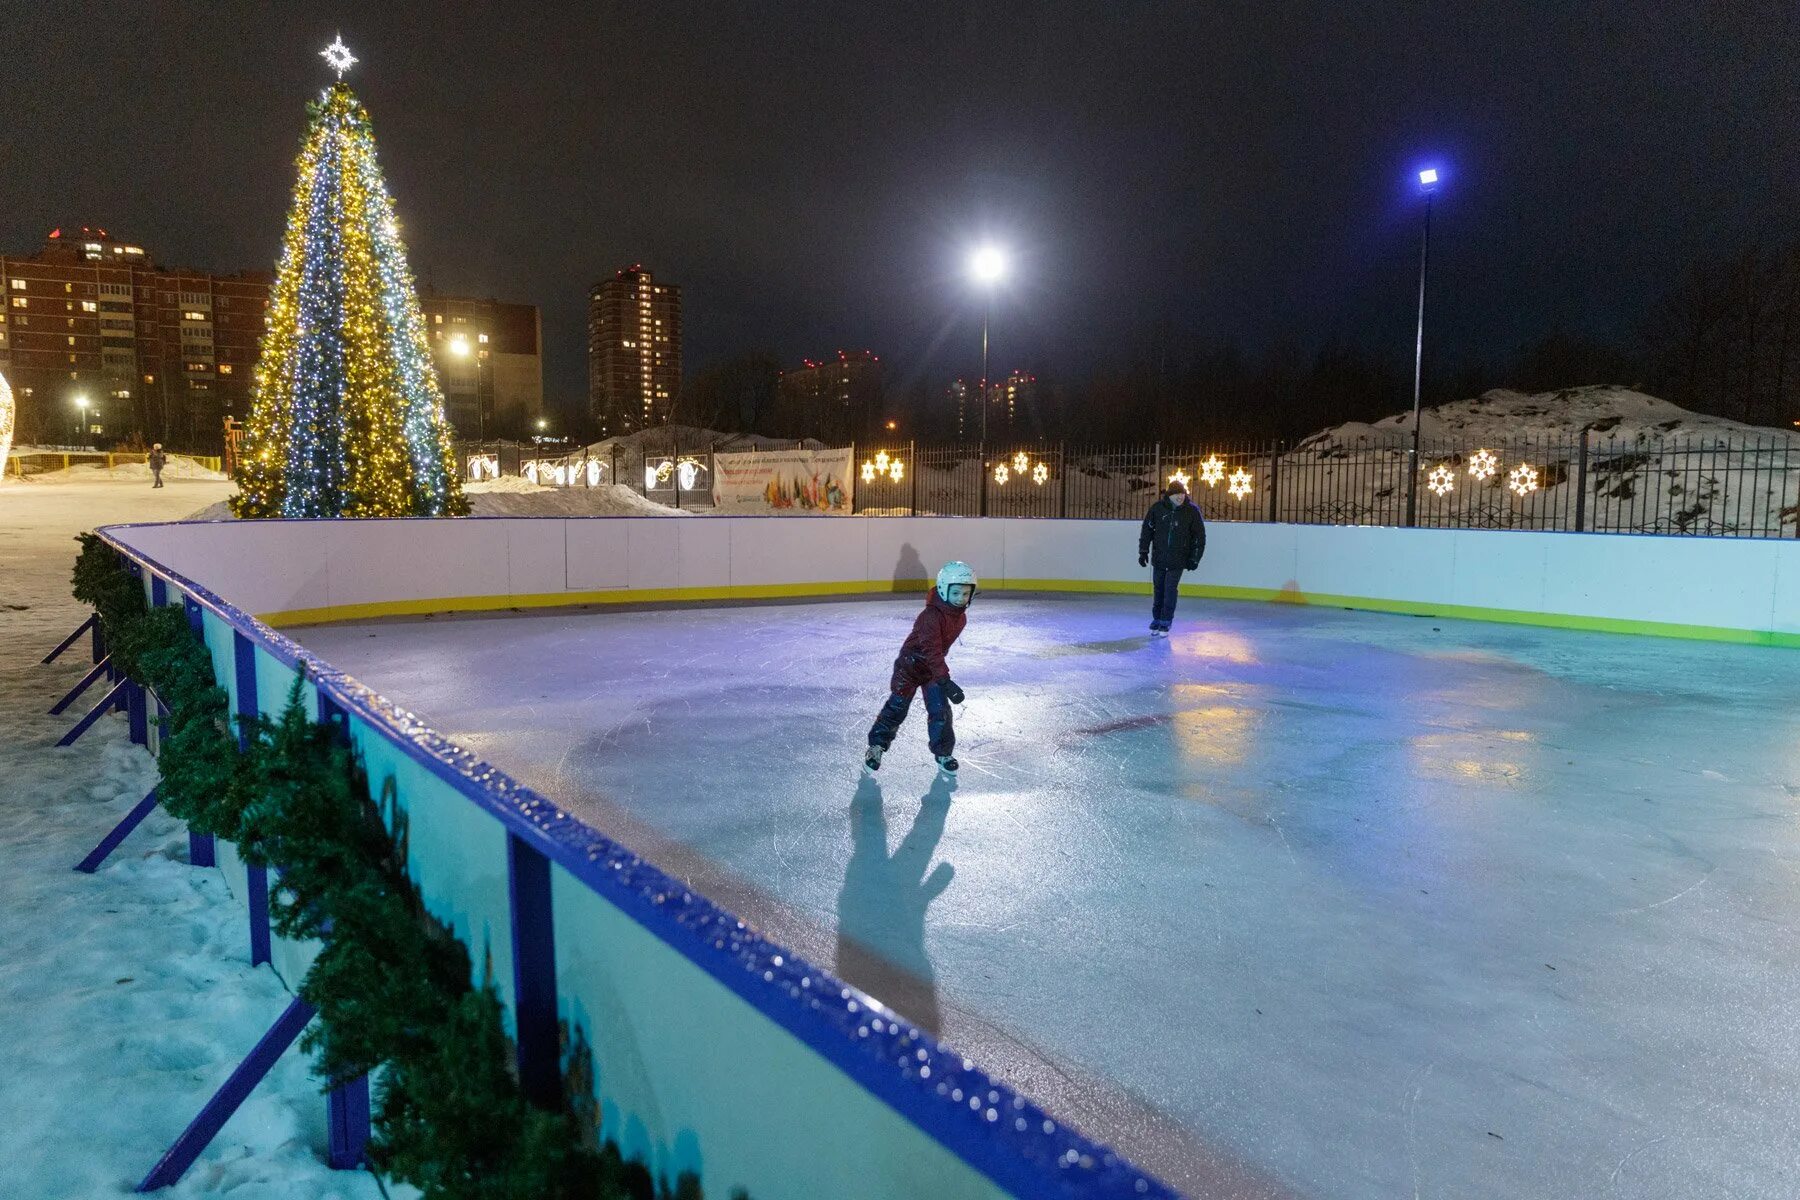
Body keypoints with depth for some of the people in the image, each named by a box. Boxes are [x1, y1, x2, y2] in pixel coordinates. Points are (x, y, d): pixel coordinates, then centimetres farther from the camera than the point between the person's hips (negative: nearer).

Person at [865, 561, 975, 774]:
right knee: (897, 708, 2)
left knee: (940, 710, 0)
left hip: (934, 667, 6)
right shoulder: (931, 616, -30)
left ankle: (943, 753, 15)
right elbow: (931, 650, -37)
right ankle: (876, 746, 18)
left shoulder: (961, 617, -3)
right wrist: (945, 681, -44)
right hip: (910, 664, -6)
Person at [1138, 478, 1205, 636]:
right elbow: (1147, 530, 6)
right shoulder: (1157, 508, -5)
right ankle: (1156, 620, 23)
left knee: (1171, 589, -7)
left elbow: (1199, 536, 1)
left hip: (1178, 560, -2)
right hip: (1159, 558, 2)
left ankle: (1165, 623, 4)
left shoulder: (1192, 511, -7)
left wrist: (1194, 558, -1)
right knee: (1158, 589, 9)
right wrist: (1143, 551, 4)